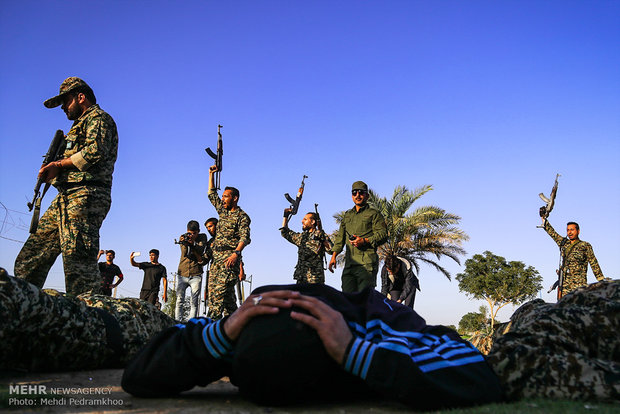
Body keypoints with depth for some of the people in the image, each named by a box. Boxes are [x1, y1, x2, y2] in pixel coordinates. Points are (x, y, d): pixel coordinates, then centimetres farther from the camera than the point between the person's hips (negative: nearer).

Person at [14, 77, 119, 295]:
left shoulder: (98, 117, 2)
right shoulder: (81, 124, 32)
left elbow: (96, 151, -17)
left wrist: (59, 164, -8)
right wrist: (53, 168, 10)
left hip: (84, 197, -10)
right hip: (65, 198, 10)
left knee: (78, 266, -18)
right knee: (28, 261, 7)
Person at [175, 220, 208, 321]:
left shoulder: (202, 237, 3)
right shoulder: (183, 237, 4)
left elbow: (200, 250, -13)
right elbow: (185, 254, -8)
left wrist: (192, 243, -30)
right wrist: (184, 243, -27)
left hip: (196, 275, -1)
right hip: (183, 274, 1)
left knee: (194, 303, -3)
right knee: (179, 301, -4)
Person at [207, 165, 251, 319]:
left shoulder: (242, 216, -3)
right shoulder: (223, 211, 21)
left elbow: (245, 237, -16)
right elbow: (211, 194, 31)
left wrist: (236, 253, -32)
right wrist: (211, 174, 27)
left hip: (230, 257, -8)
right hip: (216, 257, 8)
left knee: (221, 290, -17)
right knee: (212, 290, 3)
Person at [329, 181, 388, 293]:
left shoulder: (373, 214, 7)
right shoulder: (347, 215, 25)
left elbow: (383, 234, -4)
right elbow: (340, 237, 24)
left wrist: (364, 241, -17)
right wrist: (334, 255, 12)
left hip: (367, 264, -5)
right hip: (349, 263, 5)